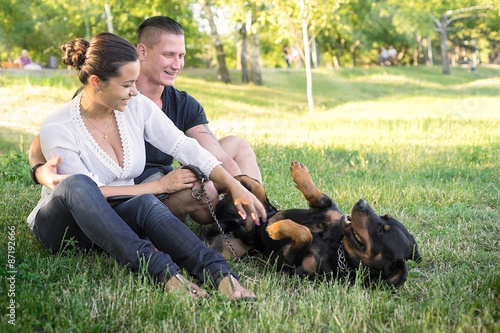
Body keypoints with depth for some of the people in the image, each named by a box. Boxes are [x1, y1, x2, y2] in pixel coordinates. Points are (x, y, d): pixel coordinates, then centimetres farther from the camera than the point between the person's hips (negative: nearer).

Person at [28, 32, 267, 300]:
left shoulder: (137, 106, -5)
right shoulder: (57, 129, -19)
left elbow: (185, 147, -5)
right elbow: (89, 193, -19)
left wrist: (234, 186, -16)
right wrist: (159, 185, -16)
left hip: (115, 223, 3)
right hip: (60, 225, -3)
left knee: (146, 204, -33)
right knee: (77, 184, -38)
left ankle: (221, 275, -52)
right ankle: (162, 272, -51)